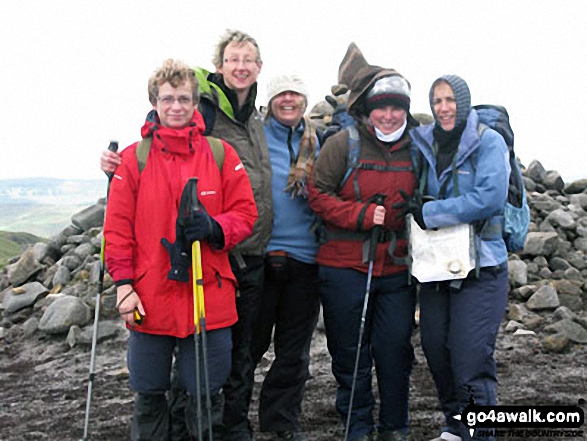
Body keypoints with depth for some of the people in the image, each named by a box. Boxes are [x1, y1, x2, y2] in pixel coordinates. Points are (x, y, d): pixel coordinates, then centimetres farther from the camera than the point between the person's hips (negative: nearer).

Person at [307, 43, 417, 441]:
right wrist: (363, 214, -15)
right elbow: (318, 193, -7)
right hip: (345, 268, -2)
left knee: (395, 349, 5)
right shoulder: (343, 143, -6)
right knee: (350, 352, 7)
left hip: (397, 270, 3)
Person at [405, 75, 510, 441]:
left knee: (471, 360, -9)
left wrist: (430, 213, -16)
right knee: (436, 351, 11)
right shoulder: (423, 144, 9)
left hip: (480, 267, -5)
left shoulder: (488, 142, -6)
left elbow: (490, 198, -19)